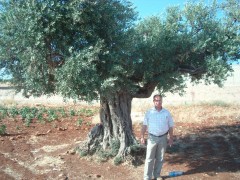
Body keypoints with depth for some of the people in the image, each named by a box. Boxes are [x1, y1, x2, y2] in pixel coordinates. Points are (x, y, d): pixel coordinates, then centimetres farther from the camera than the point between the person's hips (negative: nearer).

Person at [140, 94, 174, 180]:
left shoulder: (167, 113, -1)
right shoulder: (149, 112, -4)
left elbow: (170, 126, 5)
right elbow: (144, 125, -3)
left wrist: (171, 138, 3)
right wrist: (142, 136, -8)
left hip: (163, 138, 2)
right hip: (152, 138, -1)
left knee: (160, 158, 12)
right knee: (149, 159, 2)